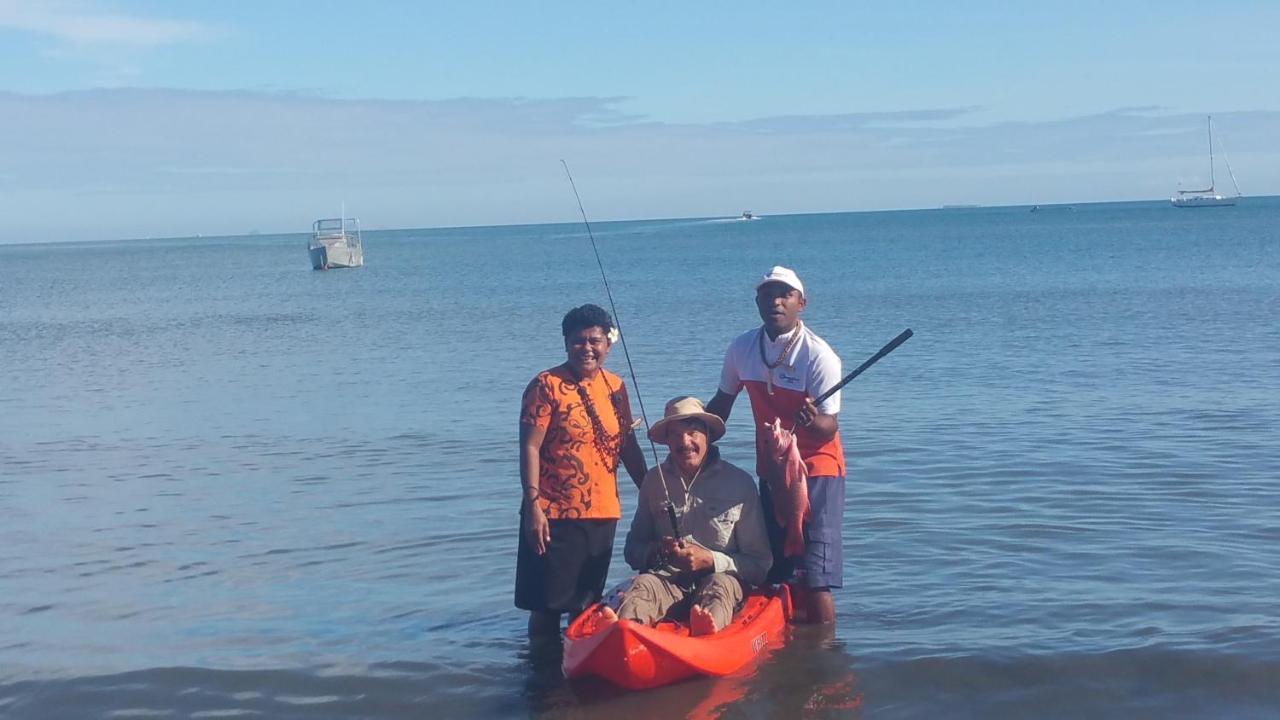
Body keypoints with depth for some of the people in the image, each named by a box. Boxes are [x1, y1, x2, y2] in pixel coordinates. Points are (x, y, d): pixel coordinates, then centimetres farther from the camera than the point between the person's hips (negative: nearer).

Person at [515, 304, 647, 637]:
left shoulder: (615, 387, 8)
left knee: (588, 601, 14)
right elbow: (530, 448, -12)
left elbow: (628, 446, 14)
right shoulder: (546, 385, -9)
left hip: (603, 513, 5)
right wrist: (533, 505, -18)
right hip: (554, 516, -5)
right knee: (548, 603, 1)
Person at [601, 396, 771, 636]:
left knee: (719, 585, -35)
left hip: (723, 575, -2)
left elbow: (760, 564, 3)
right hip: (668, 577, 2)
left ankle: (706, 629, -71)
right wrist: (657, 551, -6)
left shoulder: (740, 483, 3)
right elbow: (632, 551, 17)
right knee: (644, 584, -30)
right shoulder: (655, 481, 12)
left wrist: (710, 560, -12)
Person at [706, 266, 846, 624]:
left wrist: (812, 421, -40)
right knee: (780, 575, 10)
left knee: (813, 581, -11)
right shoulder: (742, 347, 0)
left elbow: (829, 428, -18)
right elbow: (721, 402, 14)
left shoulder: (819, 356, -16)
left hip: (816, 470, -5)